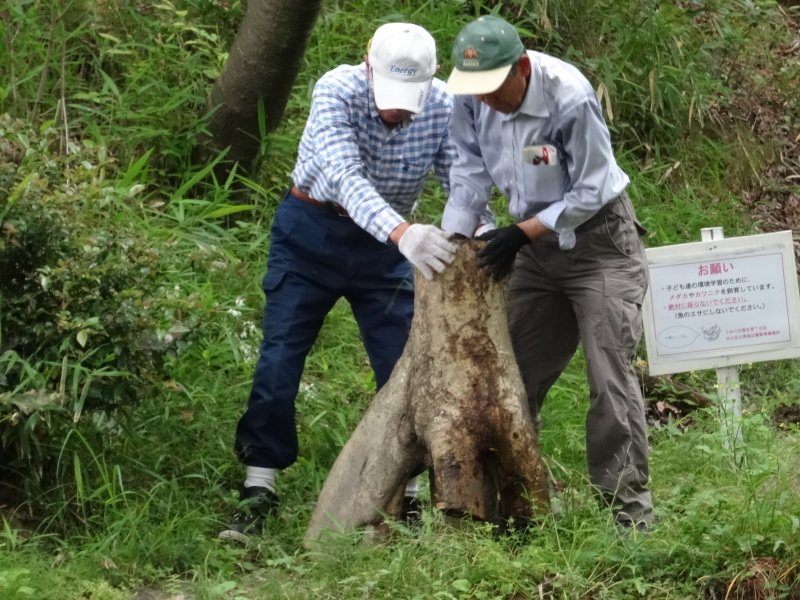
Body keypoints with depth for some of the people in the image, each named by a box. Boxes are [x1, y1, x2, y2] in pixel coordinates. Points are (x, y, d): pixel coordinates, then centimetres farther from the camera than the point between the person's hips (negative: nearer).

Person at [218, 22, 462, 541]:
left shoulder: (444, 108, -16)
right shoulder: (337, 91, -27)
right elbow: (345, 177, -39)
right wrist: (402, 233, -55)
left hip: (385, 243, 2)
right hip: (310, 231, -2)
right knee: (278, 362, -5)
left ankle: (405, 499, 9)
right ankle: (259, 495, 3)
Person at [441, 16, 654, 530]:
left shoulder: (570, 99, -29)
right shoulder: (471, 98, -12)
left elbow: (590, 192, -20)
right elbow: (471, 173, 0)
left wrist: (520, 233, -23)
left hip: (598, 240, -6)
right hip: (537, 242, 6)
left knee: (611, 377, -11)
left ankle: (630, 510, -7)